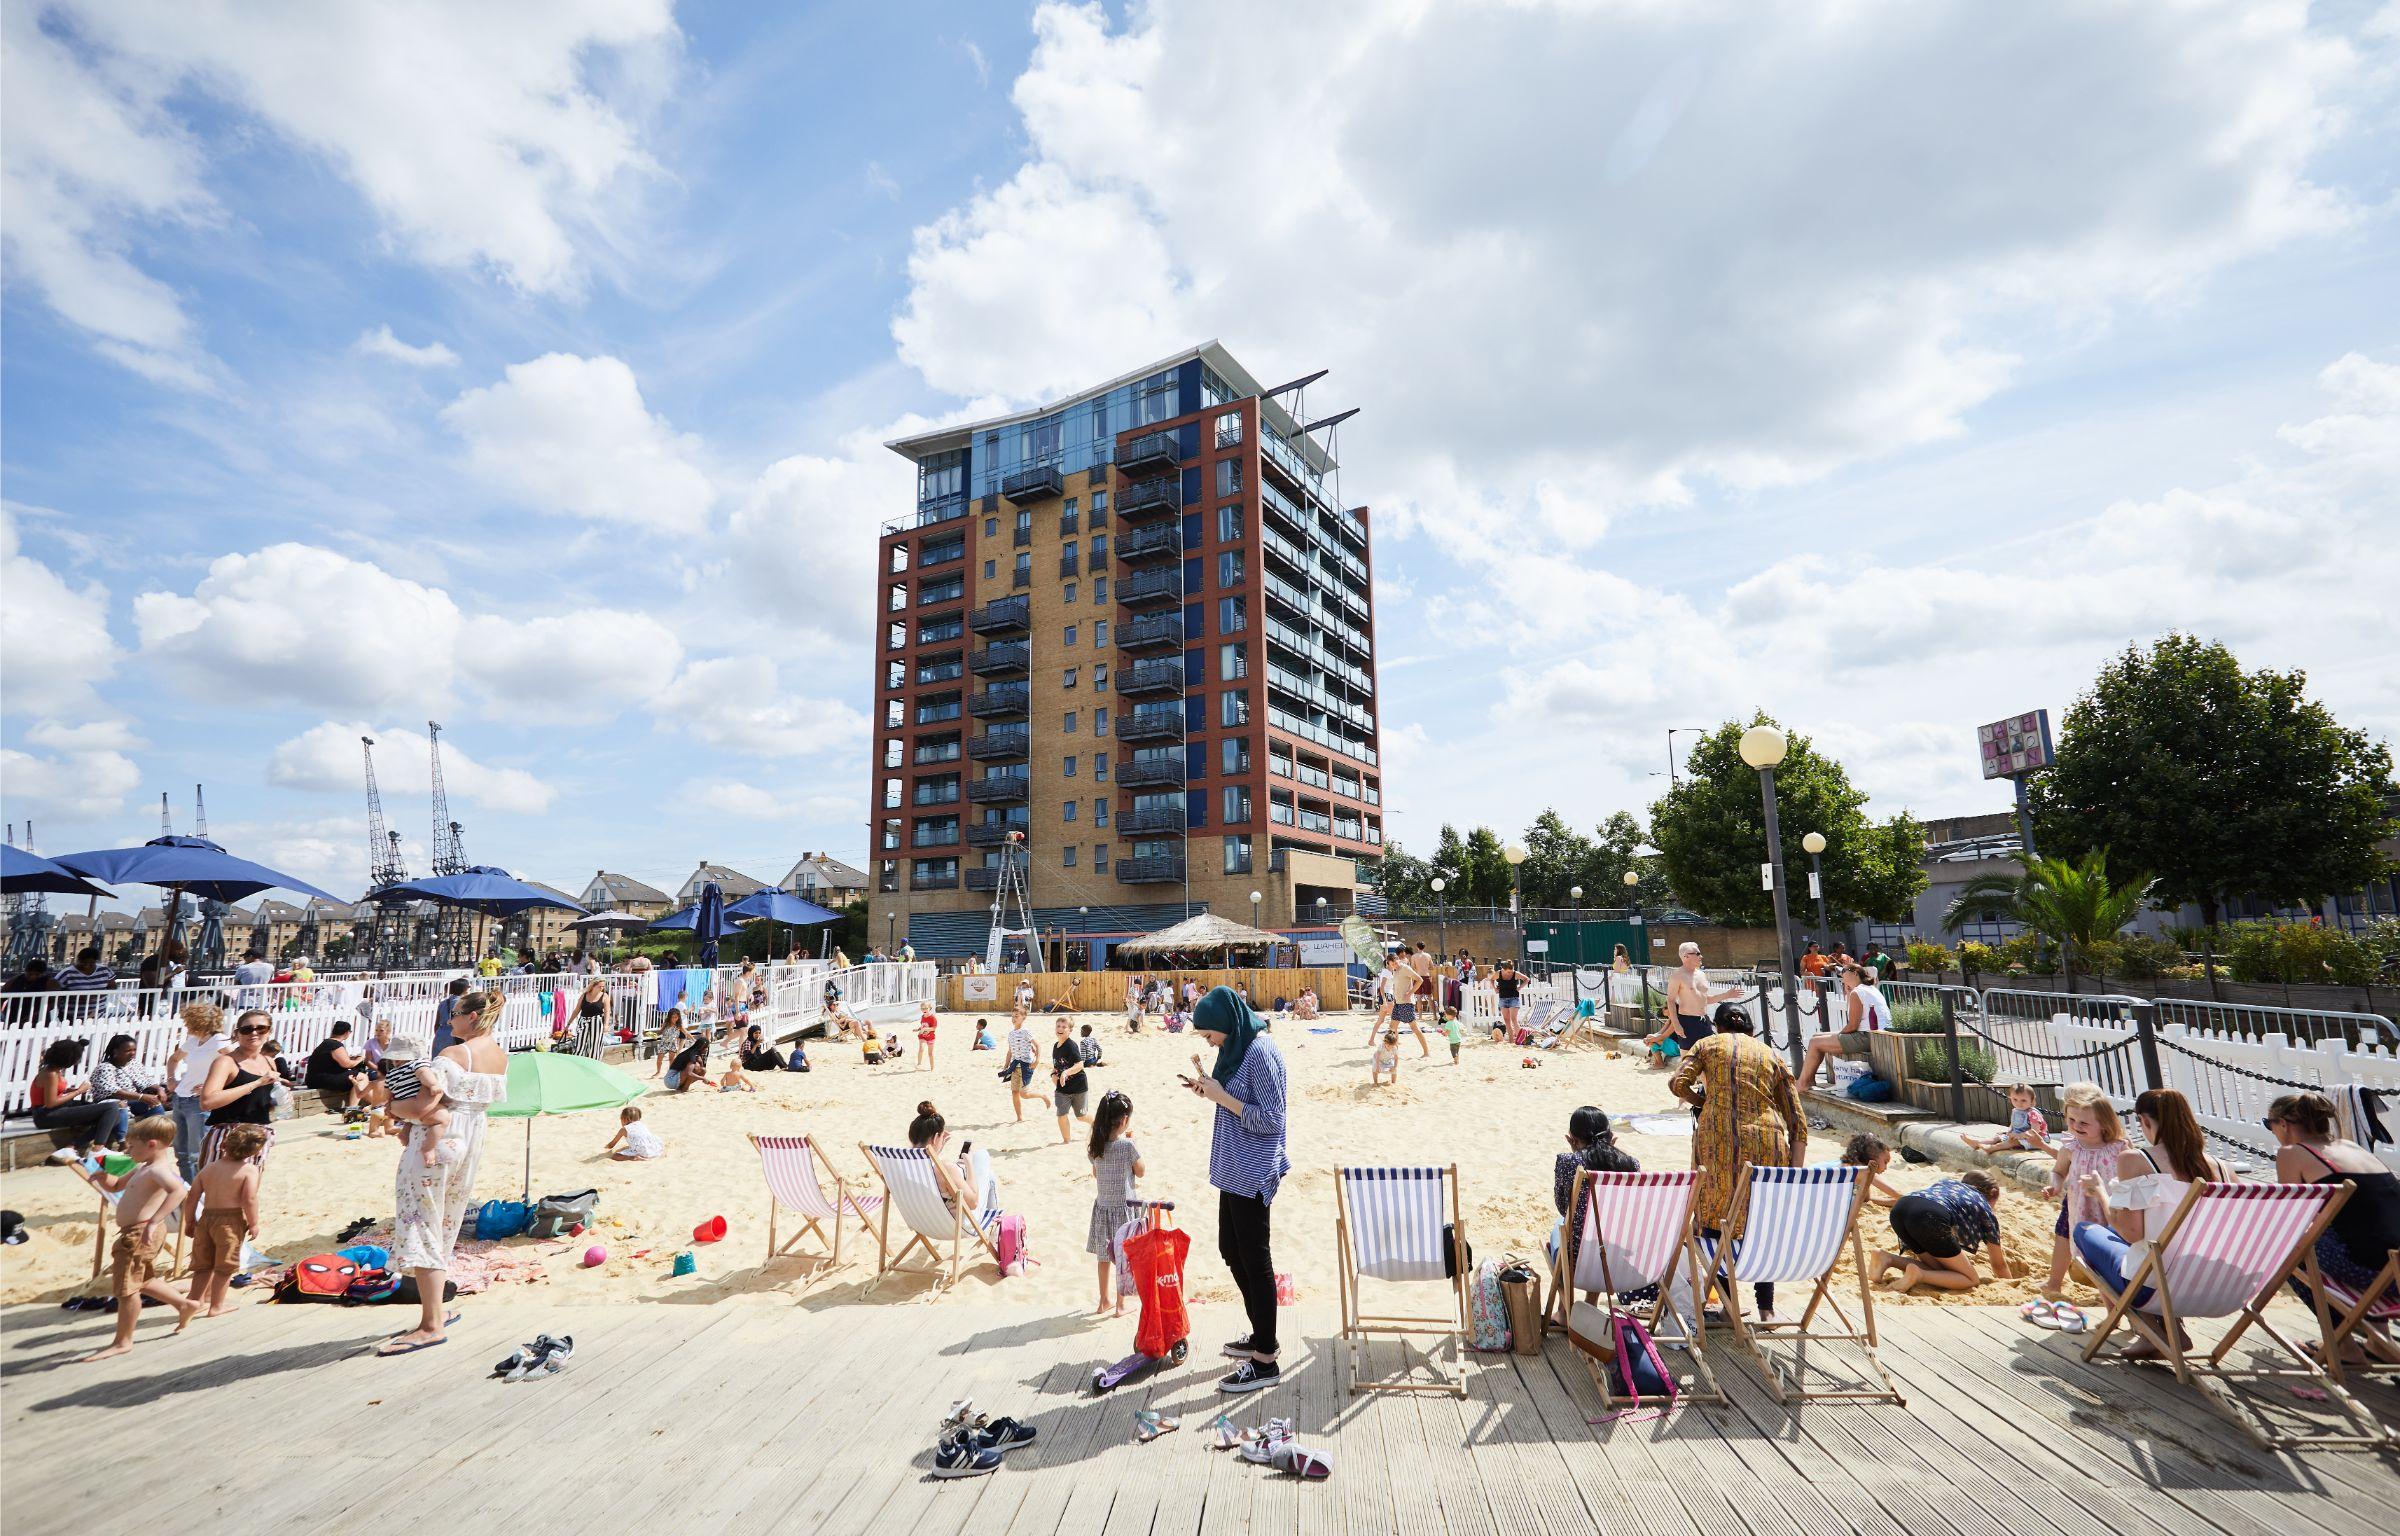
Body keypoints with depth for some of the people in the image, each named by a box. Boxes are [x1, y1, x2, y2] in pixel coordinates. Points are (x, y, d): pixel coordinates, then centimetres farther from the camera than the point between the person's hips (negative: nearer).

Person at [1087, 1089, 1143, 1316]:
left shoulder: (1096, 1146, -6)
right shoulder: (1128, 1146, -21)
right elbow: (1140, 1172, -6)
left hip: (1102, 1207, 5)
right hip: (1123, 1207, -5)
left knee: (1104, 1257, 18)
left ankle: (1104, 1300, 31)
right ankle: (1121, 1304, 19)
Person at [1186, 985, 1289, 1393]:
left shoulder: (1260, 1052, -21)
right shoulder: (1237, 1048, 8)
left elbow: (1271, 1120, -22)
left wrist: (1221, 1096, -21)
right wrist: (1210, 1088, -1)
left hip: (1253, 1173, -10)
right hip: (1235, 1169, 10)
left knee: (1255, 1260, 1)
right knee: (1230, 1250, 20)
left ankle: (1265, 1362, 14)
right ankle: (1261, 1334, 36)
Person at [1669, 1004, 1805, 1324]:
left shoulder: (1709, 1044, 13)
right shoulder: (1772, 1056, 20)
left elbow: (1678, 1084, -3)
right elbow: (1798, 1123, 13)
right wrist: (1795, 1173, 12)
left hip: (1719, 1140, -3)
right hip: (1768, 1142, 3)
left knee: (1715, 1216, 13)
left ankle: (1726, 1297, 17)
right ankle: (1766, 1308, 20)